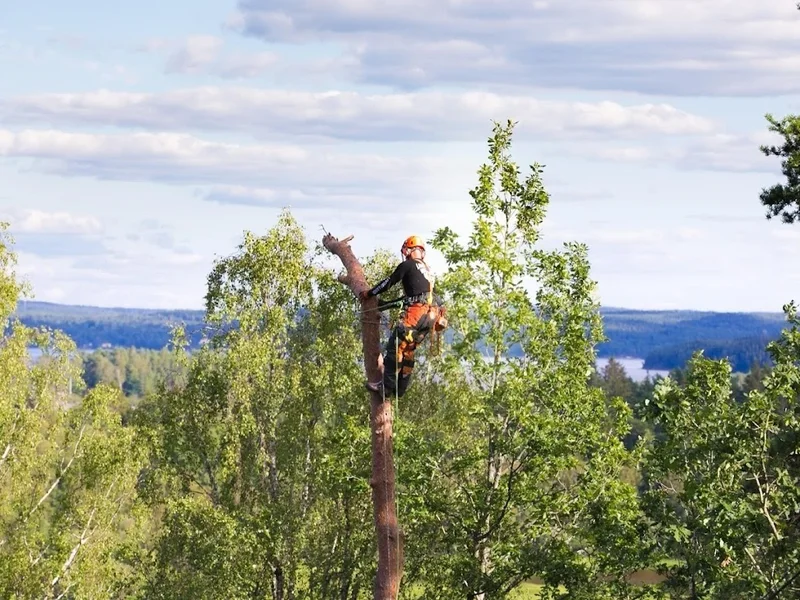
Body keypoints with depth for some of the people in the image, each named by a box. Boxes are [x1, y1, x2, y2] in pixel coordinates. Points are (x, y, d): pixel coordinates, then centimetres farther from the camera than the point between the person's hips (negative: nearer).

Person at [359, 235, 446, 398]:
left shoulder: (407, 265, 0)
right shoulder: (427, 270, 25)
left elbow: (389, 282, 5)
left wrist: (369, 293, 19)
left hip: (416, 312, -8)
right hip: (430, 315, 8)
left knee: (396, 345, -8)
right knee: (408, 350, 13)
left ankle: (387, 385, -13)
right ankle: (400, 388, 12)